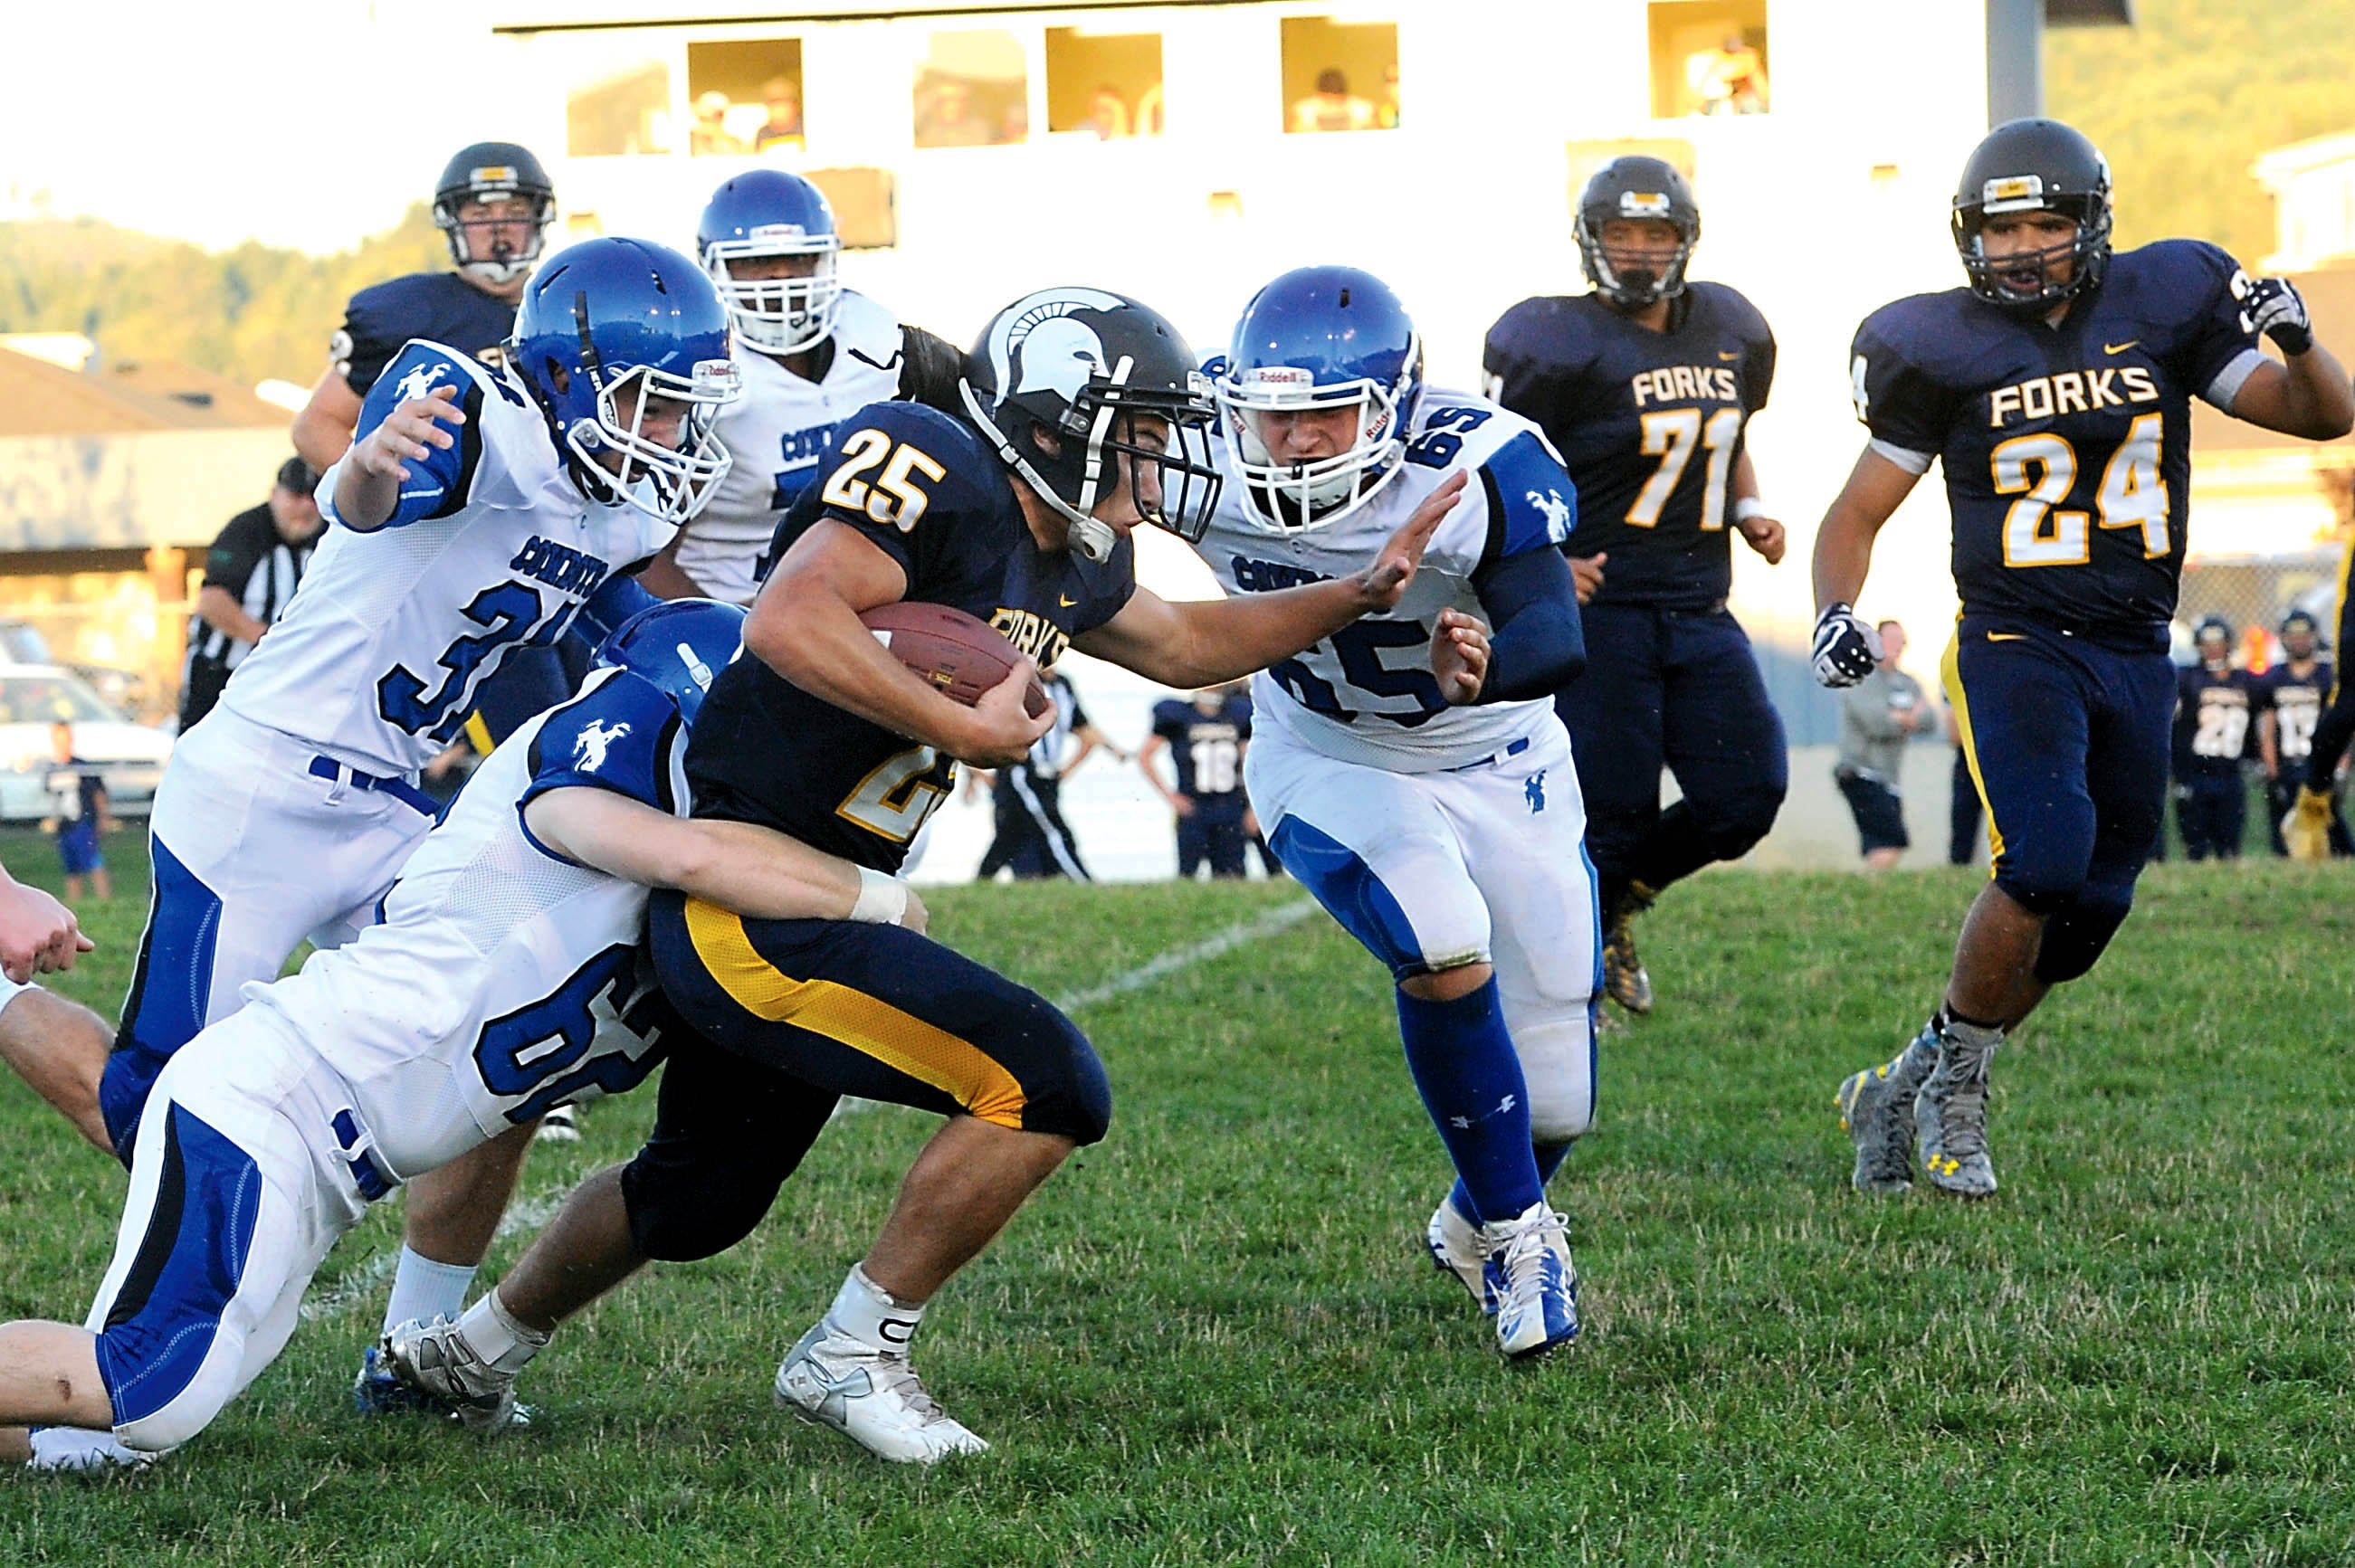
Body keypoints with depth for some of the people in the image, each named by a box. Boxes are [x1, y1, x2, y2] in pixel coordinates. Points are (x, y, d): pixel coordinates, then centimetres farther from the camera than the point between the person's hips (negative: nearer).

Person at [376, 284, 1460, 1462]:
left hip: (807, 913, 10)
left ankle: (472, 1349, 49)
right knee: (1049, 1086, -15)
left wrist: (1359, 594, 22)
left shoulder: (1066, 563, 9)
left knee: (701, 1190, 29)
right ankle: (853, 1355, -3)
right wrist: (968, 730, -27)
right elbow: (789, 623, -33)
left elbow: (1183, 644, 29)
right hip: (745, 913, -10)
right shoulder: (938, 474, -19)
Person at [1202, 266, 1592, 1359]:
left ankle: (1474, 1226, 39)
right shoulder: (1203, 464, -22)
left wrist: (1483, 671, -62)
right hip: (1329, 765, 0)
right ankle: (1517, 1232, -9)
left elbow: (1557, 641, -42)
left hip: (1496, 769, 0)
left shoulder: (1481, 471, -29)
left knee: (1554, 1097, 1)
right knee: (1444, 951, -32)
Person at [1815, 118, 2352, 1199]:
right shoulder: (1944, 349, -4)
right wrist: (1834, 612, -15)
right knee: (2046, 860, -25)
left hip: (2135, 657, 4)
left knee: (2084, 916, 4)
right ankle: (1954, 1085, -3)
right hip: (2015, 645, -4)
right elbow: (1860, 509, 4)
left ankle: (1899, 1095, 21)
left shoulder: (2160, 309, 1)